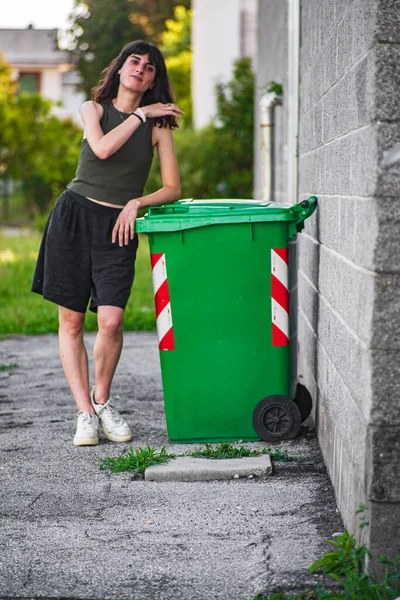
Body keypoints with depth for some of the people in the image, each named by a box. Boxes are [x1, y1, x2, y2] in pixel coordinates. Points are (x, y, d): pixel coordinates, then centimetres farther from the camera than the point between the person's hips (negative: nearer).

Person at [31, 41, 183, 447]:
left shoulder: (158, 126, 7)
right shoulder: (93, 108, 7)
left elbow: (172, 189, 4)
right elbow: (102, 148, -14)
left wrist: (136, 203, -11)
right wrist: (140, 114, -7)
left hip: (118, 226, 0)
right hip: (74, 215, 0)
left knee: (111, 320, -14)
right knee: (71, 321, 0)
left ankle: (102, 401, 12)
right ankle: (85, 413, 9)